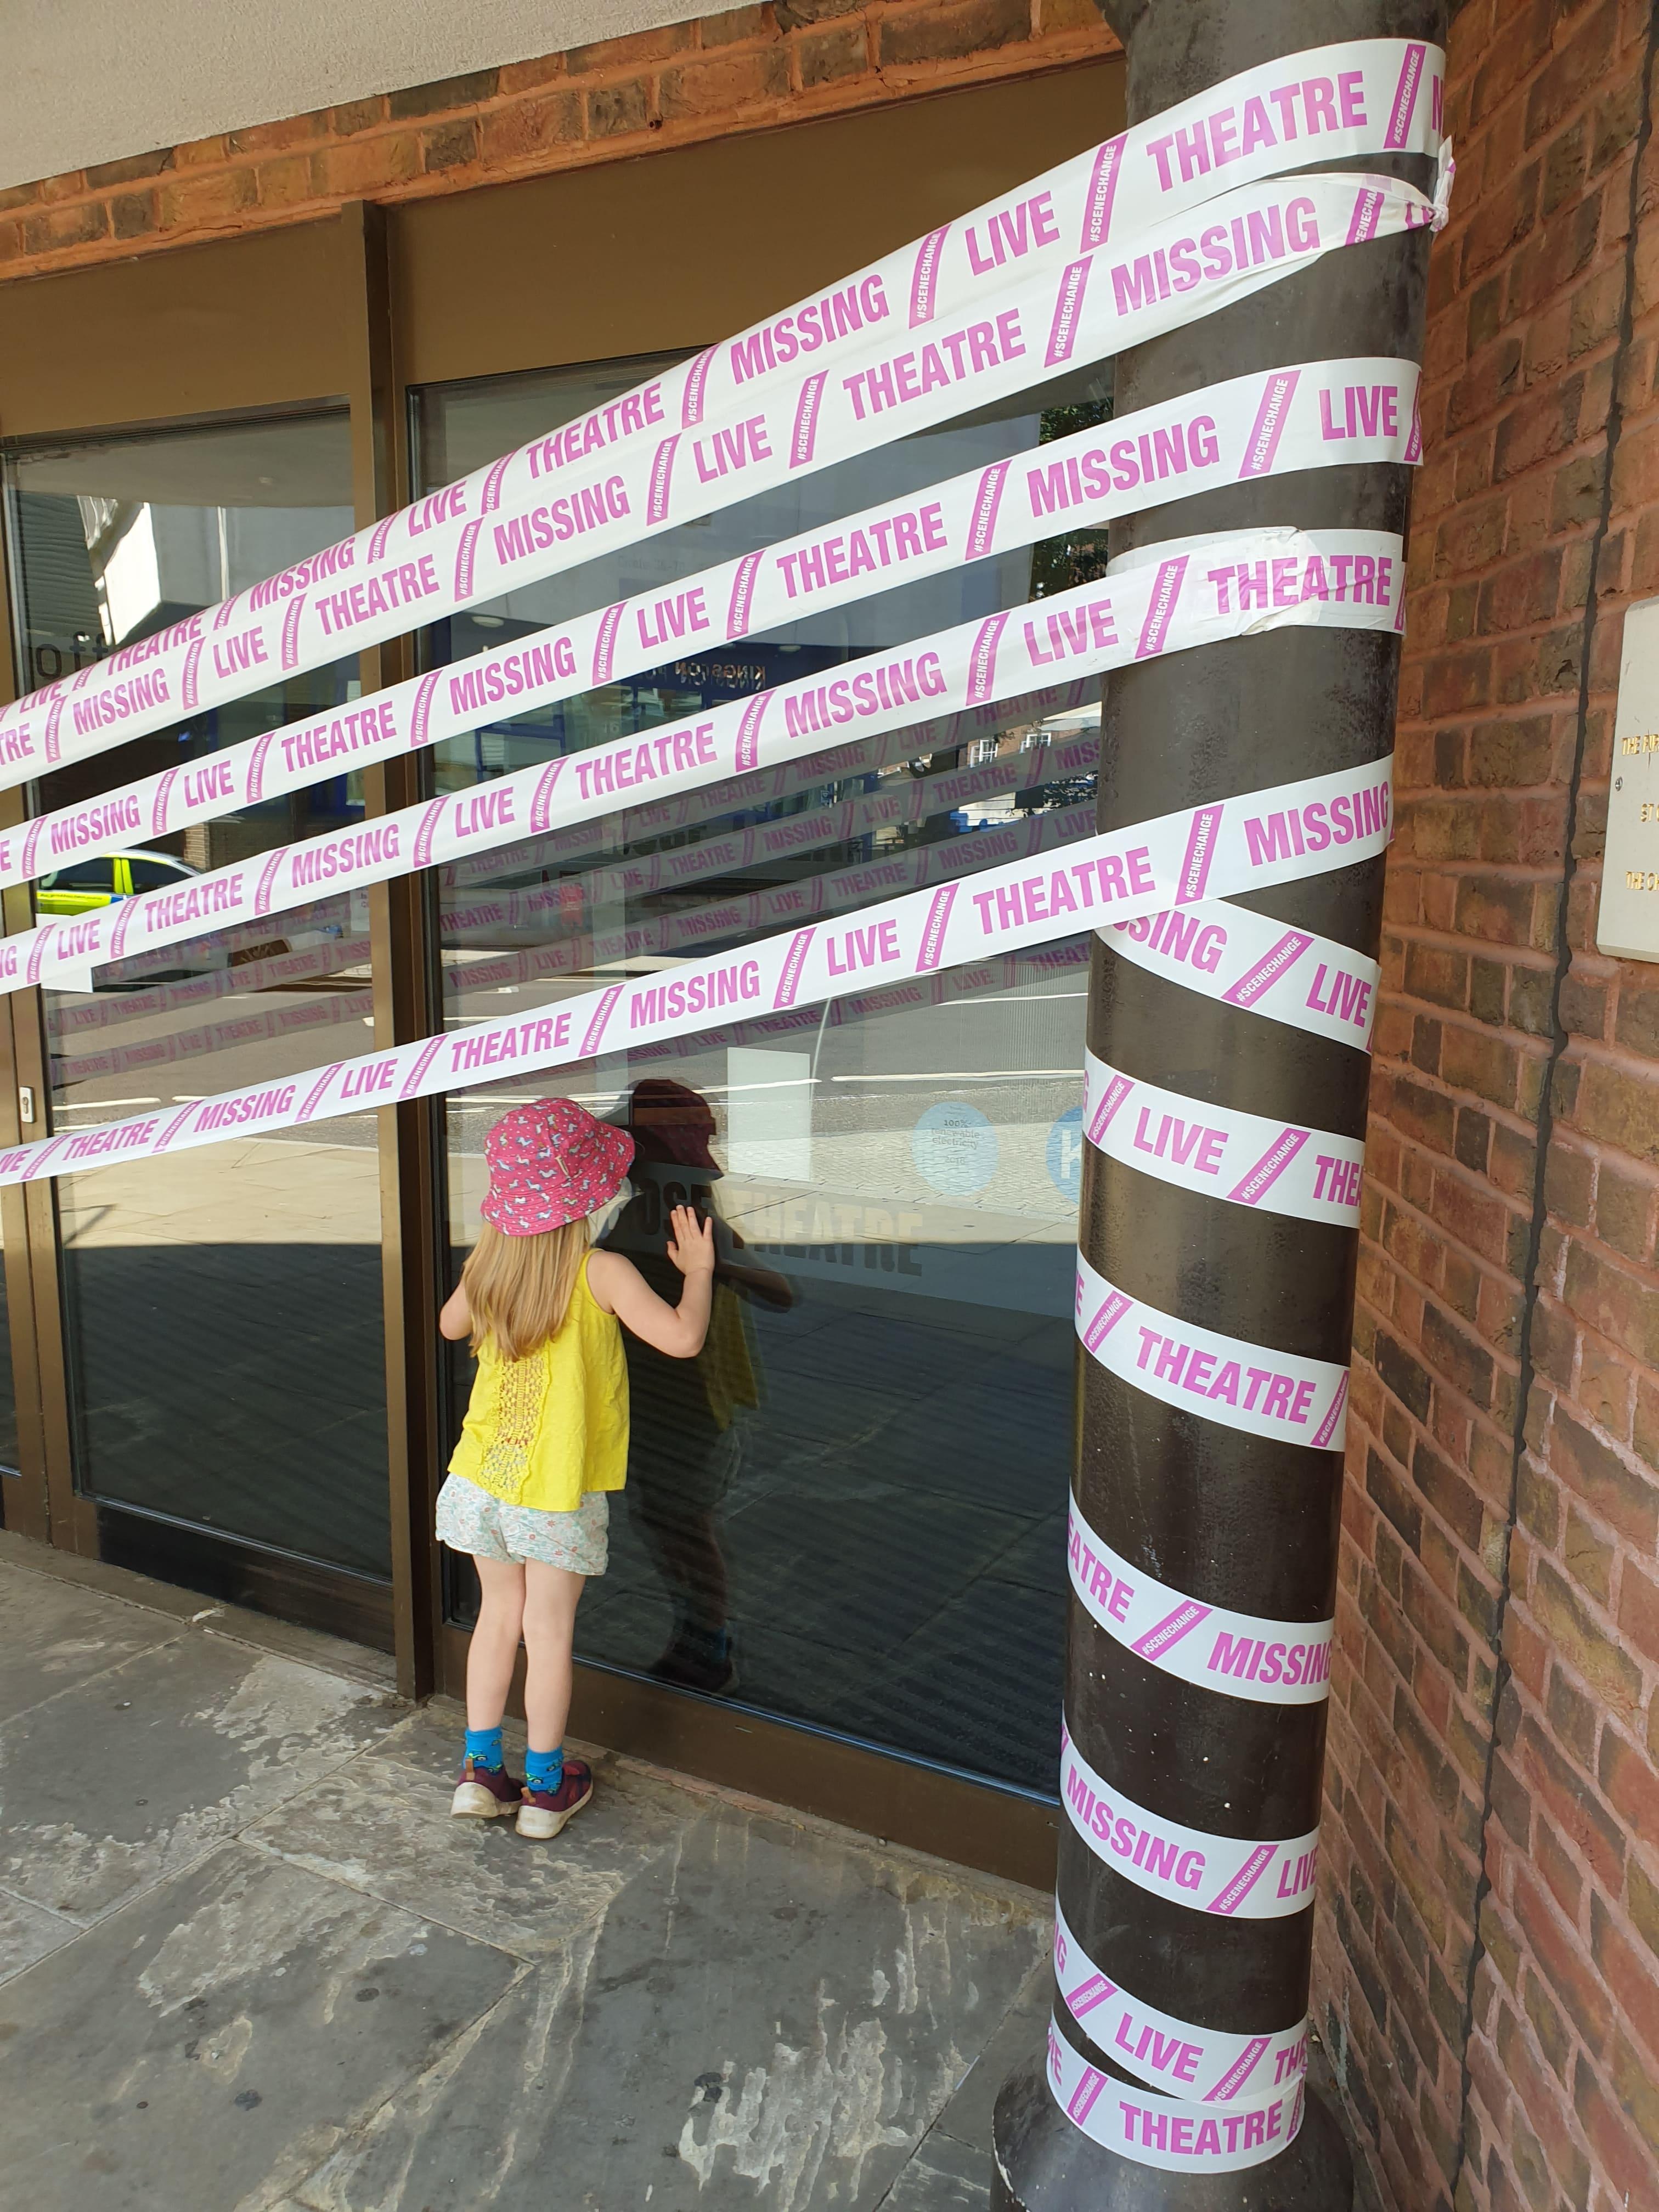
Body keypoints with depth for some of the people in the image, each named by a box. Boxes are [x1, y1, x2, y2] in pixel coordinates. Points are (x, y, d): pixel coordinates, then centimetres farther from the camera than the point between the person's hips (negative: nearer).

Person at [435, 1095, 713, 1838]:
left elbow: (451, 1325, 19)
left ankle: (480, 1769, 26)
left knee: (499, 1615, 19)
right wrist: (697, 1270, -6)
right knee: (548, 1632, 8)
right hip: (559, 1488, -4)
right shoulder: (602, 1272, -17)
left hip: (483, 1478, 5)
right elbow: (682, 1338, -22)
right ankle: (545, 1789, 21)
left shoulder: (486, 1263, -1)